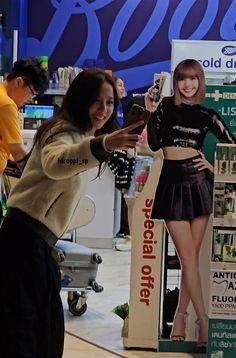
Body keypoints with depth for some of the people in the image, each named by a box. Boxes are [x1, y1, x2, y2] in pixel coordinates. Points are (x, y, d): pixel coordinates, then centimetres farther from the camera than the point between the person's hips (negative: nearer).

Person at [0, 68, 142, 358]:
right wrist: (102, 145, -54)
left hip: (38, 238, 10)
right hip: (26, 236, -10)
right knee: (24, 323, -10)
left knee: (47, 322, 15)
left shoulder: (80, 136, 18)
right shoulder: (66, 132, -14)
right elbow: (54, 163, -39)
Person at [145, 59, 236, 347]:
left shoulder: (206, 115, 7)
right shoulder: (165, 107, 5)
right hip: (171, 182, -1)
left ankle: (181, 315, 15)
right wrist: (151, 112, -9)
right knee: (188, 258, -3)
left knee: (191, 256, 3)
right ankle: (203, 320, 0)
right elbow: (154, 144, -2)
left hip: (198, 181, 1)